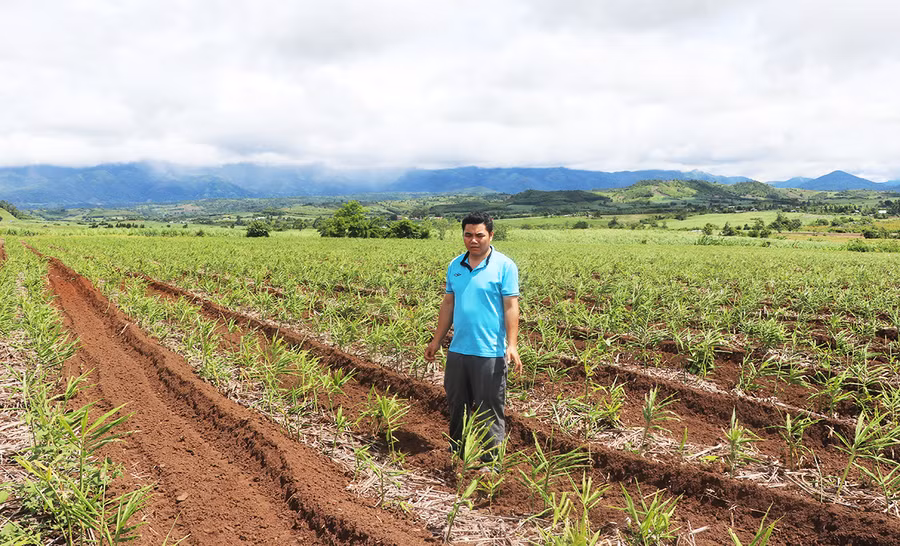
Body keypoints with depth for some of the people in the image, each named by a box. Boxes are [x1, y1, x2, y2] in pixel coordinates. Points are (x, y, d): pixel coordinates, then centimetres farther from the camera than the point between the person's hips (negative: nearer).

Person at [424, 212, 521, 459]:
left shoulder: (504, 266, -7)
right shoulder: (455, 266, 10)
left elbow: (511, 307, -10)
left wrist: (512, 345, -19)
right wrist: (436, 340, 16)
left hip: (490, 353, -6)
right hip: (458, 350, 6)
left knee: (490, 410, 3)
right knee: (456, 406, 16)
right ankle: (457, 455, 32)